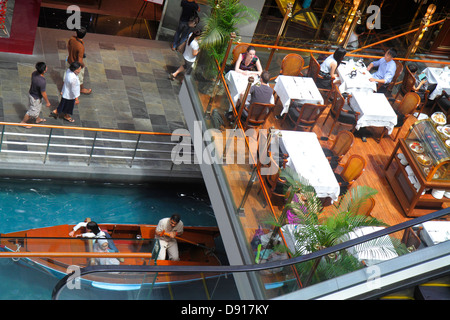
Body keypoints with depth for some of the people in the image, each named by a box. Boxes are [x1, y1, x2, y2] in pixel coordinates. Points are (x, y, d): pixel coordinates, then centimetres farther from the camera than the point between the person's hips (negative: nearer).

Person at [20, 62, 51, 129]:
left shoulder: (34, 73, -18)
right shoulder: (42, 82, -41)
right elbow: (43, 93, -27)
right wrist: (47, 102, -10)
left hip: (31, 92, 8)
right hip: (35, 98, -8)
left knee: (38, 108, 32)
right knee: (33, 111, 17)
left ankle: (38, 119, 56)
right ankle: (23, 122, 39)